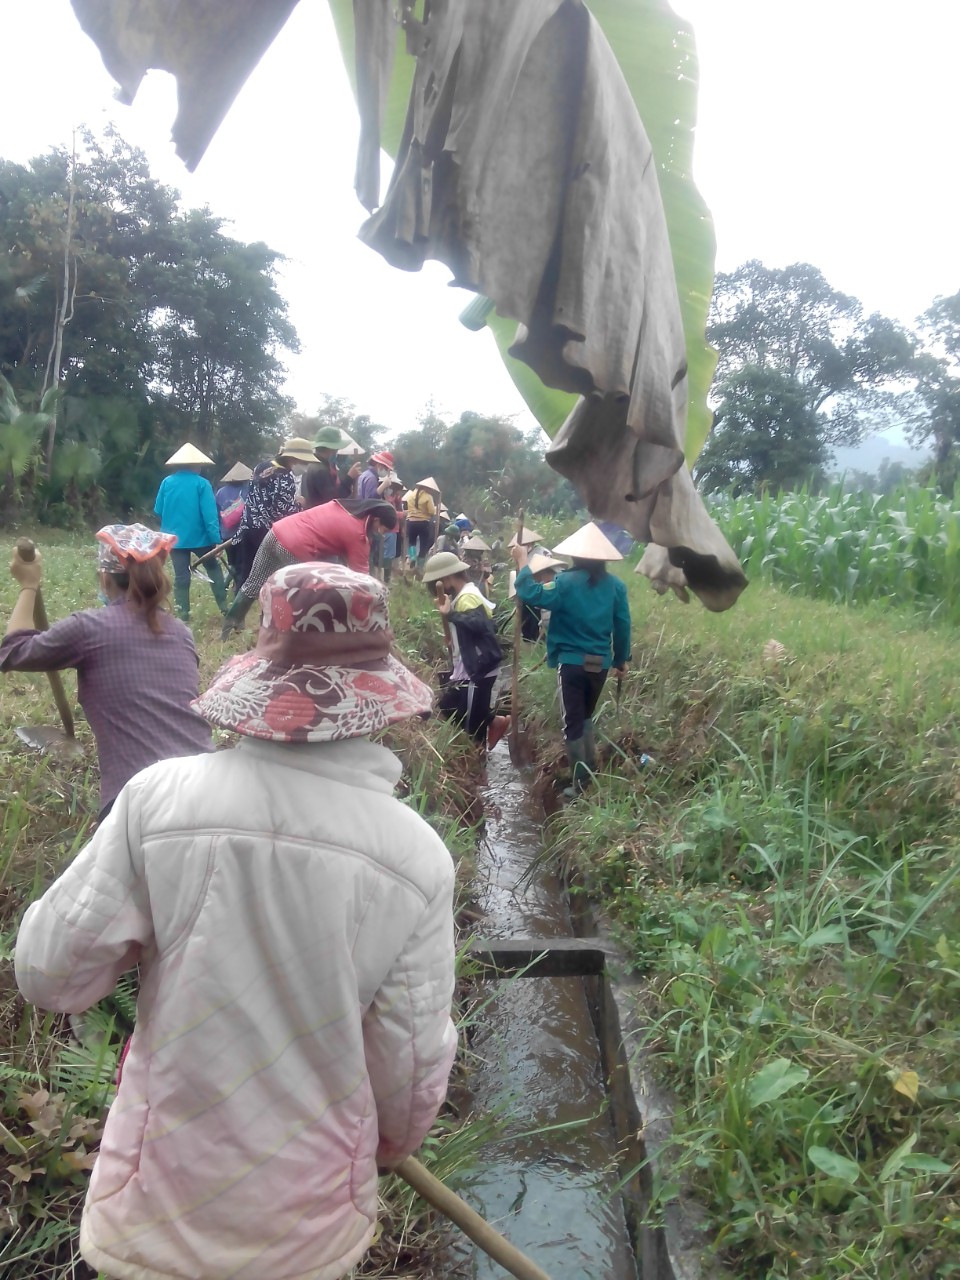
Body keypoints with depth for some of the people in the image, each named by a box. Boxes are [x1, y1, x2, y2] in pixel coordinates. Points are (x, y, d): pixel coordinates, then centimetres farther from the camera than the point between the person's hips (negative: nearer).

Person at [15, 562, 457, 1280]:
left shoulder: (158, 799, -21)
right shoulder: (417, 856, -19)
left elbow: (50, 975, -13)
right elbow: (412, 1065, -10)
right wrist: (394, 1143, 11)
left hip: (162, 1205, 0)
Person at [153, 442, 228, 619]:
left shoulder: (167, 482, 1)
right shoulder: (202, 483, -8)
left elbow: (158, 511, 8)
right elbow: (210, 514, -15)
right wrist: (216, 540, -15)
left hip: (175, 538, 2)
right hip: (199, 537, -2)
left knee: (181, 576, 6)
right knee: (214, 569, 15)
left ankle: (183, 614, 7)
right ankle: (224, 606, 12)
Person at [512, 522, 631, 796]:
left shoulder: (567, 583, -13)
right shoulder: (616, 585, 0)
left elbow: (531, 594, -18)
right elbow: (623, 626, 5)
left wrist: (522, 563, -6)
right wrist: (621, 659, 17)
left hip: (572, 662, -5)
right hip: (600, 664, 5)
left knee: (572, 723, 4)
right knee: (585, 716, 25)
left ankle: (581, 783, 8)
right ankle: (591, 771, 29)